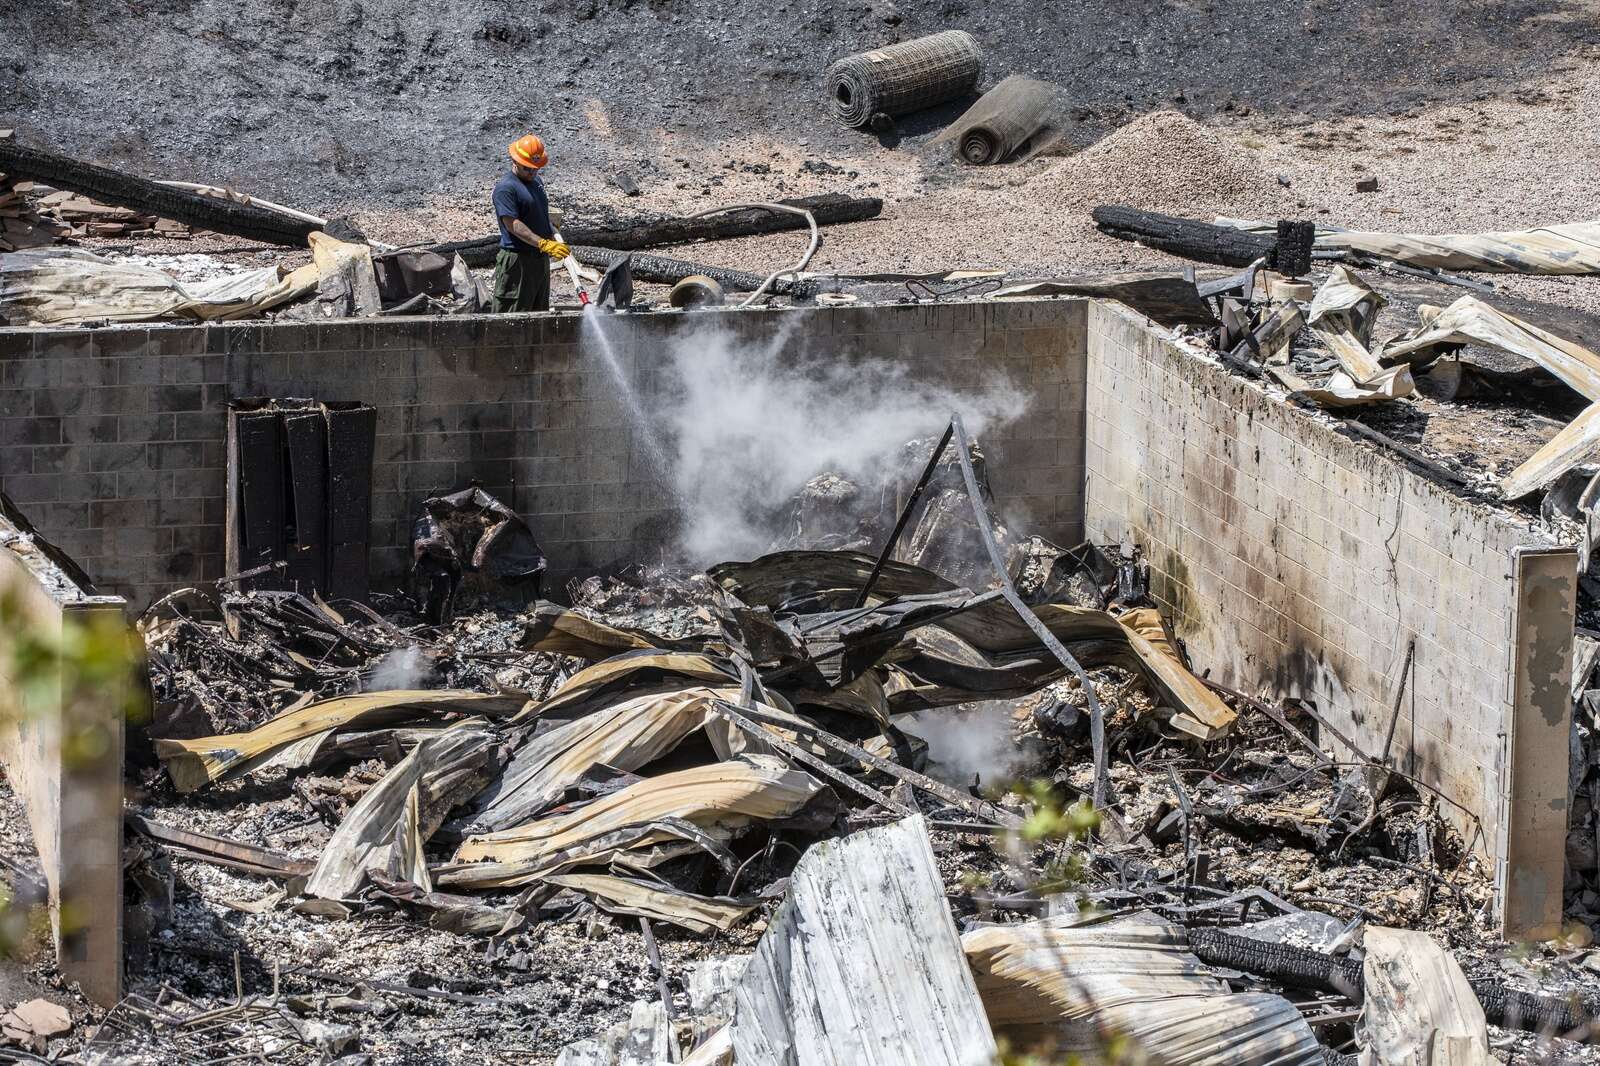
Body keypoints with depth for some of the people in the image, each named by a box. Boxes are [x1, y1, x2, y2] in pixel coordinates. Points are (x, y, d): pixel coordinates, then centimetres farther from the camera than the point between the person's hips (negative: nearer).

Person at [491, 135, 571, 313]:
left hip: (540, 259, 9)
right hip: (517, 261, -9)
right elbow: (512, 224, -23)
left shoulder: (536, 182, 17)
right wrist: (544, 244, -30)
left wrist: (553, 235, 11)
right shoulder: (505, 188, -13)